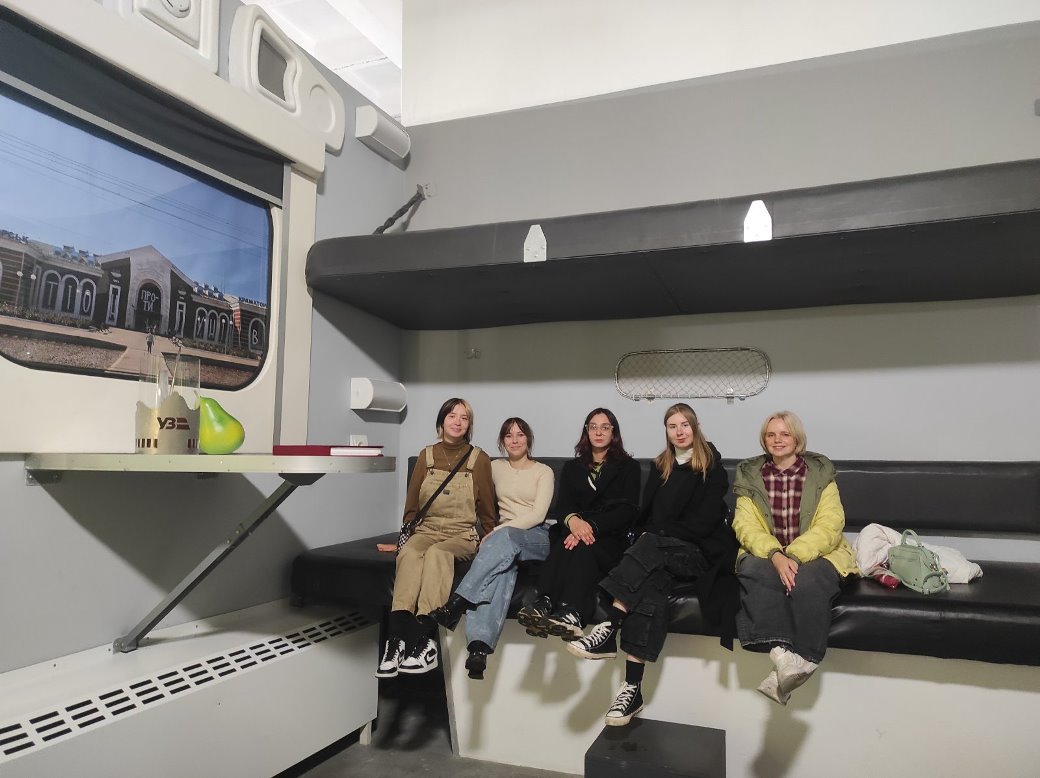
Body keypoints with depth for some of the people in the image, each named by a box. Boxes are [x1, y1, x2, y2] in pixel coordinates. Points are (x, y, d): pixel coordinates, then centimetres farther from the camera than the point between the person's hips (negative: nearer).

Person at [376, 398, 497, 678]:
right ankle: (397, 638, -42)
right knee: (409, 553, -33)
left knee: (437, 553, -36)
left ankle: (422, 639, -42)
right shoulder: (426, 456, 12)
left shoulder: (479, 459, 6)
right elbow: (411, 506, 14)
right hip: (426, 530, 2)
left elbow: (486, 508, 9)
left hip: (462, 535, -2)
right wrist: (402, 538, 8)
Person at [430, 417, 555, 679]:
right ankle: (479, 646, -53)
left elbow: (538, 514, -5)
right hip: (503, 537, 2)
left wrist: (497, 531, -15)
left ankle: (457, 603, -47)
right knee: (502, 568, -36)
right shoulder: (495, 467, 18)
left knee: (505, 538, -39)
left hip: (536, 538, -2)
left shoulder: (543, 471, 7)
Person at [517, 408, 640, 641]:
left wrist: (592, 526, -19)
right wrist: (572, 519, -21)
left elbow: (628, 510, 0)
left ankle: (570, 613, -58)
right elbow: (563, 505, 7)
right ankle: (543, 604, -55)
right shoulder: (572, 467, 23)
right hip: (575, 531, 2)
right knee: (564, 545, -34)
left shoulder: (628, 466, 15)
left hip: (611, 537, -2)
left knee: (583, 547, -36)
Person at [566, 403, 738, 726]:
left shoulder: (712, 465, 2)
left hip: (700, 551, -3)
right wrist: (649, 536, -6)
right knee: (651, 582, -31)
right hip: (661, 551, 3)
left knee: (651, 549, -35)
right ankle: (632, 686, -40)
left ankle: (609, 628, -43)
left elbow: (704, 522, -8)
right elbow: (646, 513, 15)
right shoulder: (661, 465, 18)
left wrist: (658, 535, -9)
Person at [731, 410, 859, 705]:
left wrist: (793, 556, -22)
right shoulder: (750, 474, 8)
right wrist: (775, 555, -24)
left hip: (814, 554, -1)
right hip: (765, 554, 1)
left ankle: (803, 661, -25)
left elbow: (829, 526, -6)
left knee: (806, 581, -35)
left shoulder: (820, 472, 5)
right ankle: (781, 653, -39)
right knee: (752, 570, -33)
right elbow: (745, 525, -4)